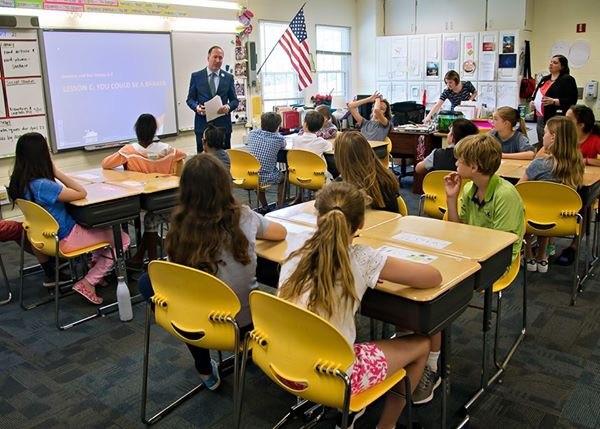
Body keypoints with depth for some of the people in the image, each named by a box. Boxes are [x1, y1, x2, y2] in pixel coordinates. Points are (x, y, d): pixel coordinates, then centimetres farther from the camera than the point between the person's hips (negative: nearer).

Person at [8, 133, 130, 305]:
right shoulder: (43, 185, -32)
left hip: (47, 235, 9)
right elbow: (81, 193, -24)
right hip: (65, 238, -9)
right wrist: (57, 172, -21)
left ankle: (95, 265, 22)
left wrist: (53, 174, -8)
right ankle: (87, 283, 2)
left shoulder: (20, 183, -5)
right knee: (122, 239, 2)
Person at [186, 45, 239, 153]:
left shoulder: (228, 77, 9)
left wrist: (228, 107, -13)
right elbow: (190, 99, 9)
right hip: (203, 125, -1)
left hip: (223, 125, 1)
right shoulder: (196, 76, 6)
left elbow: (235, 100, 10)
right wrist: (196, 107, -13)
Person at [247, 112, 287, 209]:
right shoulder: (279, 139, -11)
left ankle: (264, 207, 42)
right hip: (268, 178, -3)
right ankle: (279, 207, 31)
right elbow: (283, 147, 12)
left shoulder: (252, 134, -1)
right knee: (282, 175, 30)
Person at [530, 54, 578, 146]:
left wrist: (553, 101, -23)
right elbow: (536, 95, 29)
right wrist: (532, 102, 6)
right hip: (540, 118, 8)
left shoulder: (567, 79, -3)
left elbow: (572, 100, -11)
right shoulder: (545, 79, 19)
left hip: (556, 119, -8)